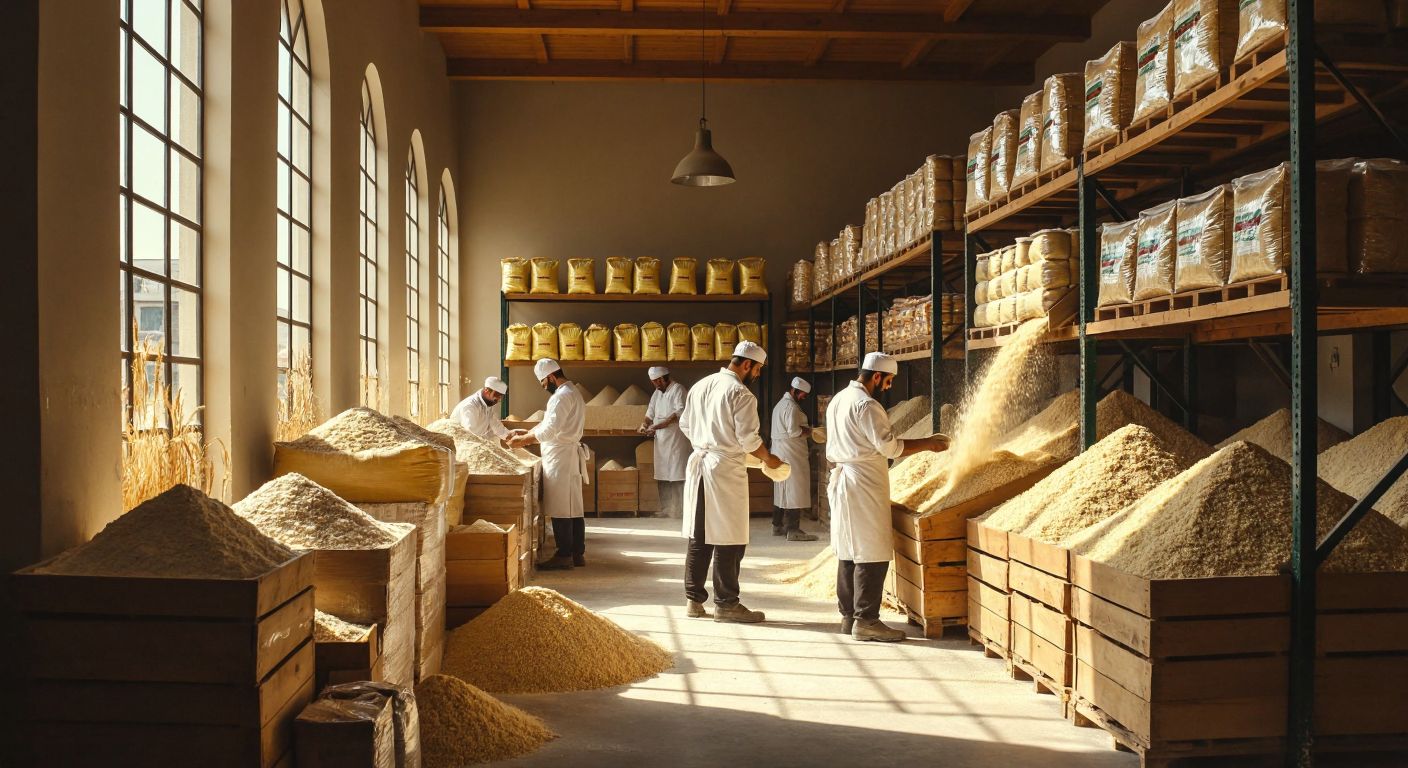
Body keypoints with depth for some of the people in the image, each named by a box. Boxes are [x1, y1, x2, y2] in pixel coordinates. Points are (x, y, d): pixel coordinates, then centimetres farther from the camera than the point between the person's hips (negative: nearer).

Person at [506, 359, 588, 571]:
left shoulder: (561, 396, -15)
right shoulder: (572, 392, 18)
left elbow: (548, 430, -21)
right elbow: (550, 425, 21)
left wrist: (523, 440, -10)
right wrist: (527, 433, 14)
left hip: (560, 457, -10)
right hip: (570, 456, 10)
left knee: (560, 509, -5)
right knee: (573, 508, 11)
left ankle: (564, 556, -2)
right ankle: (578, 553, 15)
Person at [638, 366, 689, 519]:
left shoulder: (677, 389, -8)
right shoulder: (657, 393, 17)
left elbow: (680, 413, -19)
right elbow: (650, 413, 22)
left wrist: (656, 427, -20)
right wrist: (645, 424, -1)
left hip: (676, 440, -8)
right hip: (661, 441, 8)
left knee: (678, 477, -8)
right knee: (662, 477, 9)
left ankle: (681, 512, -5)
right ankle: (665, 510, 17)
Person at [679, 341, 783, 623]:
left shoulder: (700, 386, 11)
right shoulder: (740, 393, -12)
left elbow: (685, 425, 16)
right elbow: (748, 438, -13)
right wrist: (768, 459, 2)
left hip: (698, 462, 8)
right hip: (726, 469, -7)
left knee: (698, 537, 12)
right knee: (728, 540, 1)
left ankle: (693, 600, 17)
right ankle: (726, 604, 7)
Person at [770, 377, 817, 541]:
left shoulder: (780, 404, 19)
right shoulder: (791, 406, -14)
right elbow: (793, 431, -22)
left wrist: (804, 429, 11)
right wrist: (808, 431, -6)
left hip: (779, 453, 10)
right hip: (791, 454, -10)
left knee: (781, 491, 14)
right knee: (795, 491, -9)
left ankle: (778, 526, 19)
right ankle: (793, 530, -9)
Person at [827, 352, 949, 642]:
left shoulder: (838, 400, 15)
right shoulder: (866, 405, -16)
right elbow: (890, 446, -18)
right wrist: (928, 444, -8)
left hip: (841, 479, 10)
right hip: (864, 485, -10)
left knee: (849, 551, 12)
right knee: (872, 553, -6)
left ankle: (849, 615, 17)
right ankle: (866, 620, -5)